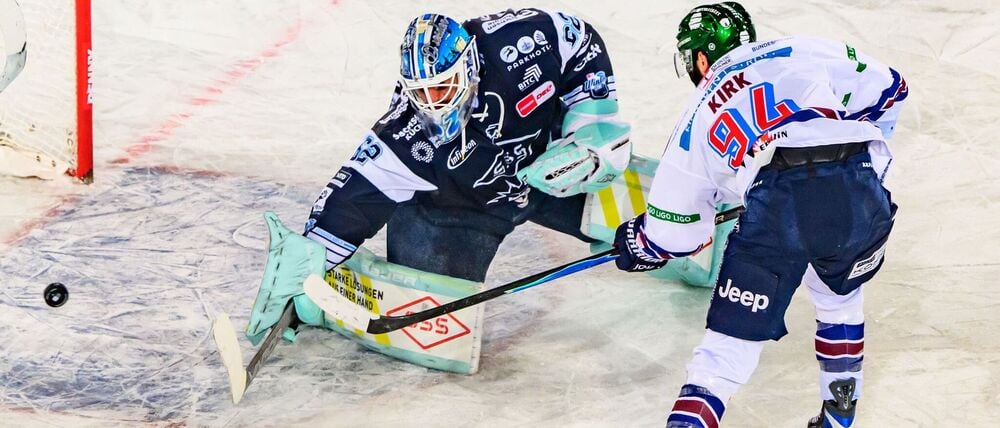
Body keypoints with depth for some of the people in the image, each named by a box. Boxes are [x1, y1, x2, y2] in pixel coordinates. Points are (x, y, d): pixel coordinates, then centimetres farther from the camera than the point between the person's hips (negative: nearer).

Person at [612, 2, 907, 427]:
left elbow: (671, 231, 29)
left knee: (730, 342, 7)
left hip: (774, 206, -2)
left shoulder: (698, 117, 26)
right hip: (859, 193, 2)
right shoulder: (803, 52, 26)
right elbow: (884, 88, 19)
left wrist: (636, 245, 51)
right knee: (839, 298, 32)